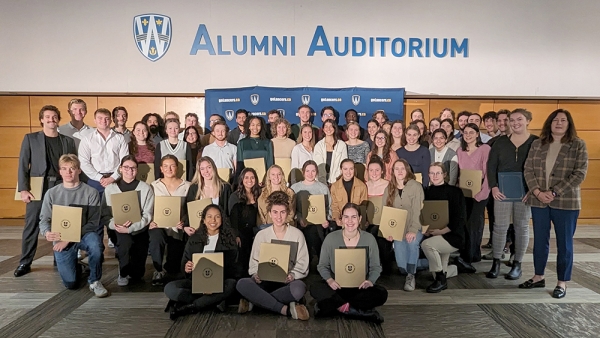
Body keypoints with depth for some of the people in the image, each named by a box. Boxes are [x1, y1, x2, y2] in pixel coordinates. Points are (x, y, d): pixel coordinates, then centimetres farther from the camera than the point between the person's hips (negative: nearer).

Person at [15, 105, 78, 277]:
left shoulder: (68, 141, 11)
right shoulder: (30, 138, 7)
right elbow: (23, 165, 2)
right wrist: (23, 189, -8)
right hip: (38, 187, -1)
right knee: (31, 225, 0)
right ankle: (25, 263, 12)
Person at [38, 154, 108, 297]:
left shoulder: (91, 192, -7)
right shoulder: (52, 193, 1)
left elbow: (93, 223, -9)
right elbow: (44, 220, 2)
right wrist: (47, 233, -22)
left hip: (84, 234, -1)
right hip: (61, 239, 1)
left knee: (95, 244, -38)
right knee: (70, 283, -9)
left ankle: (94, 281, -11)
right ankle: (75, 266, 31)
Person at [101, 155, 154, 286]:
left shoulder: (145, 188, 0)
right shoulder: (110, 188, 4)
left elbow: (147, 216, -5)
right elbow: (104, 216, -1)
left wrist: (130, 228, -19)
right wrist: (115, 225, -21)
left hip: (139, 231, 0)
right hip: (118, 231, 0)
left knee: (137, 274, -11)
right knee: (125, 240, -37)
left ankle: (131, 272, 30)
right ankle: (123, 273, -6)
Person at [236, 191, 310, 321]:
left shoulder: (297, 234, 4)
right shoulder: (261, 235, 9)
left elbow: (302, 265, 2)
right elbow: (254, 263, 9)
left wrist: (292, 275, -20)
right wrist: (257, 274, -14)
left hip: (288, 282, -1)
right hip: (265, 280, 1)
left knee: (299, 287, -37)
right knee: (242, 284, -30)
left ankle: (253, 301, -23)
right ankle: (285, 309, -27)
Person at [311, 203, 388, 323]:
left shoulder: (369, 239, -2)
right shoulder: (331, 238, -4)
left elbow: (375, 267, 3)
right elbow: (322, 265, 1)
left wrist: (370, 281, -18)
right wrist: (329, 279, -18)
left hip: (360, 287, 1)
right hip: (336, 286, 0)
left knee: (381, 294, -28)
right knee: (315, 288, -30)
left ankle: (338, 307, -21)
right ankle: (359, 311, -26)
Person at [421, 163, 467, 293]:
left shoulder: (454, 191, -7)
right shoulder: (427, 191, 7)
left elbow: (459, 219, -12)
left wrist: (441, 231, -18)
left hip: (453, 236, -6)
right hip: (433, 235, 6)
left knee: (426, 244, -26)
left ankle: (440, 279, -7)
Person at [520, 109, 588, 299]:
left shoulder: (578, 145, -2)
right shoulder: (537, 144, 6)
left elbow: (580, 174, -10)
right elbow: (528, 170, 3)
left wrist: (554, 192, -16)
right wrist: (537, 192, -12)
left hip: (566, 202, -3)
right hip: (538, 201, 3)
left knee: (564, 243, 6)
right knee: (540, 240, 12)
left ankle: (562, 283, 19)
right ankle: (538, 277, 26)